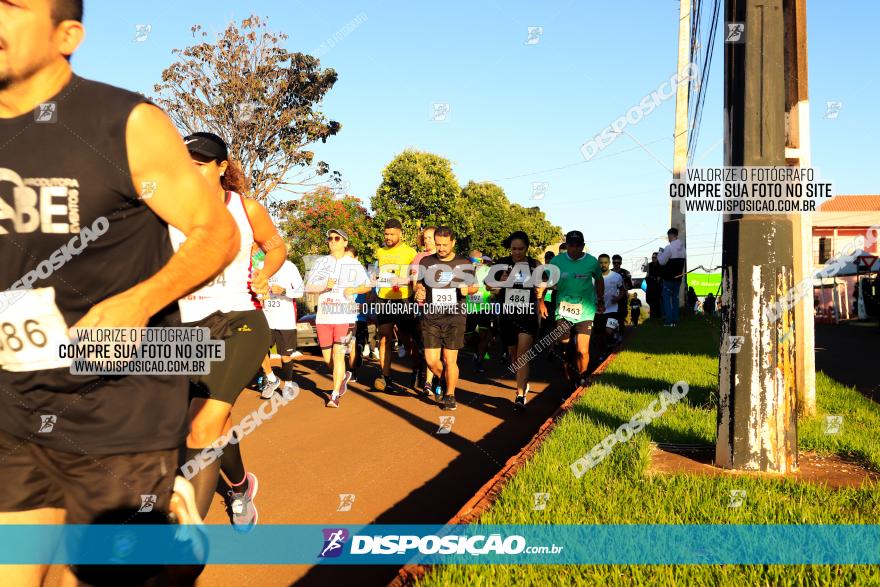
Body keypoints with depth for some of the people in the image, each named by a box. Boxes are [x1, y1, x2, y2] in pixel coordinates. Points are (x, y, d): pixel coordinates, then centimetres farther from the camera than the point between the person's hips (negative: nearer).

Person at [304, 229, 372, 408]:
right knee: (327, 357, 8)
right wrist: (324, 285, -14)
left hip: (345, 316, -3)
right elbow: (309, 286, 5)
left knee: (338, 353, -12)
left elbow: (367, 286, 11)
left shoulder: (354, 264, 7)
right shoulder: (321, 262, 11)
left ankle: (335, 395, -6)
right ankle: (343, 376, 38)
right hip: (323, 316, 3)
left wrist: (354, 290, -9)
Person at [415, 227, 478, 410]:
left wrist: (467, 290, -12)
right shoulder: (426, 262, 6)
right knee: (431, 360, -1)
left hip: (455, 318, -1)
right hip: (431, 318, 2)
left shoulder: (464, 264, 3)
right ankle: (440, 380, 32)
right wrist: (419, 291, -6)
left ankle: (450, 395, 17)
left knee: (450, 360, -1)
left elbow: (474, 287, 11)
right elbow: (419, 284, 17)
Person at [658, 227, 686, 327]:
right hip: (678, 277, 7)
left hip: (669, 278, -6)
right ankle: (675, 320, 14)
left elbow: (662, 262, -14)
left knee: (667, 299, 2)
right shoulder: (682, 247, 6)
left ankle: (669, 321, 0)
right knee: (675, 298, 13)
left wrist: (660, 253, 4)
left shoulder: (669, 247, -18)